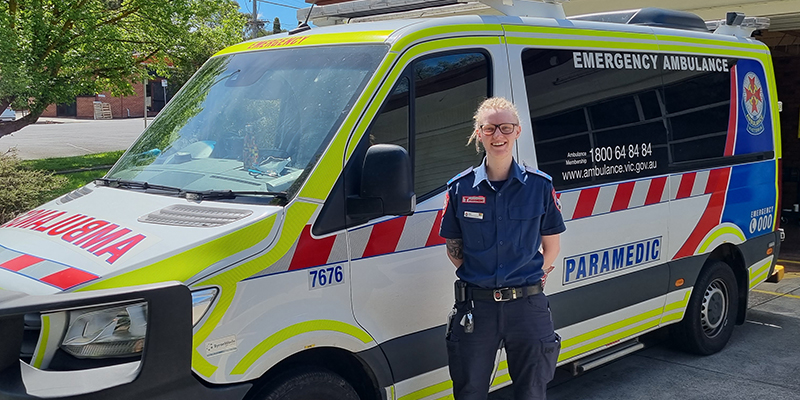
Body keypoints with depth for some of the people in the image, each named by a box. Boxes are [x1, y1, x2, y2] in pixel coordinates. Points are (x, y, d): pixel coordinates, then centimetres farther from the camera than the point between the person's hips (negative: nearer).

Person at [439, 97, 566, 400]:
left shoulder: (539, 186, -1)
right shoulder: (460, 188, 0)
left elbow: (551, 248, 7)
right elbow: (454, 249, 7)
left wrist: (525, 277, 1)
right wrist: (478, 277, -1)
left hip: (527, 306, 0)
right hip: (476, 306, 1)